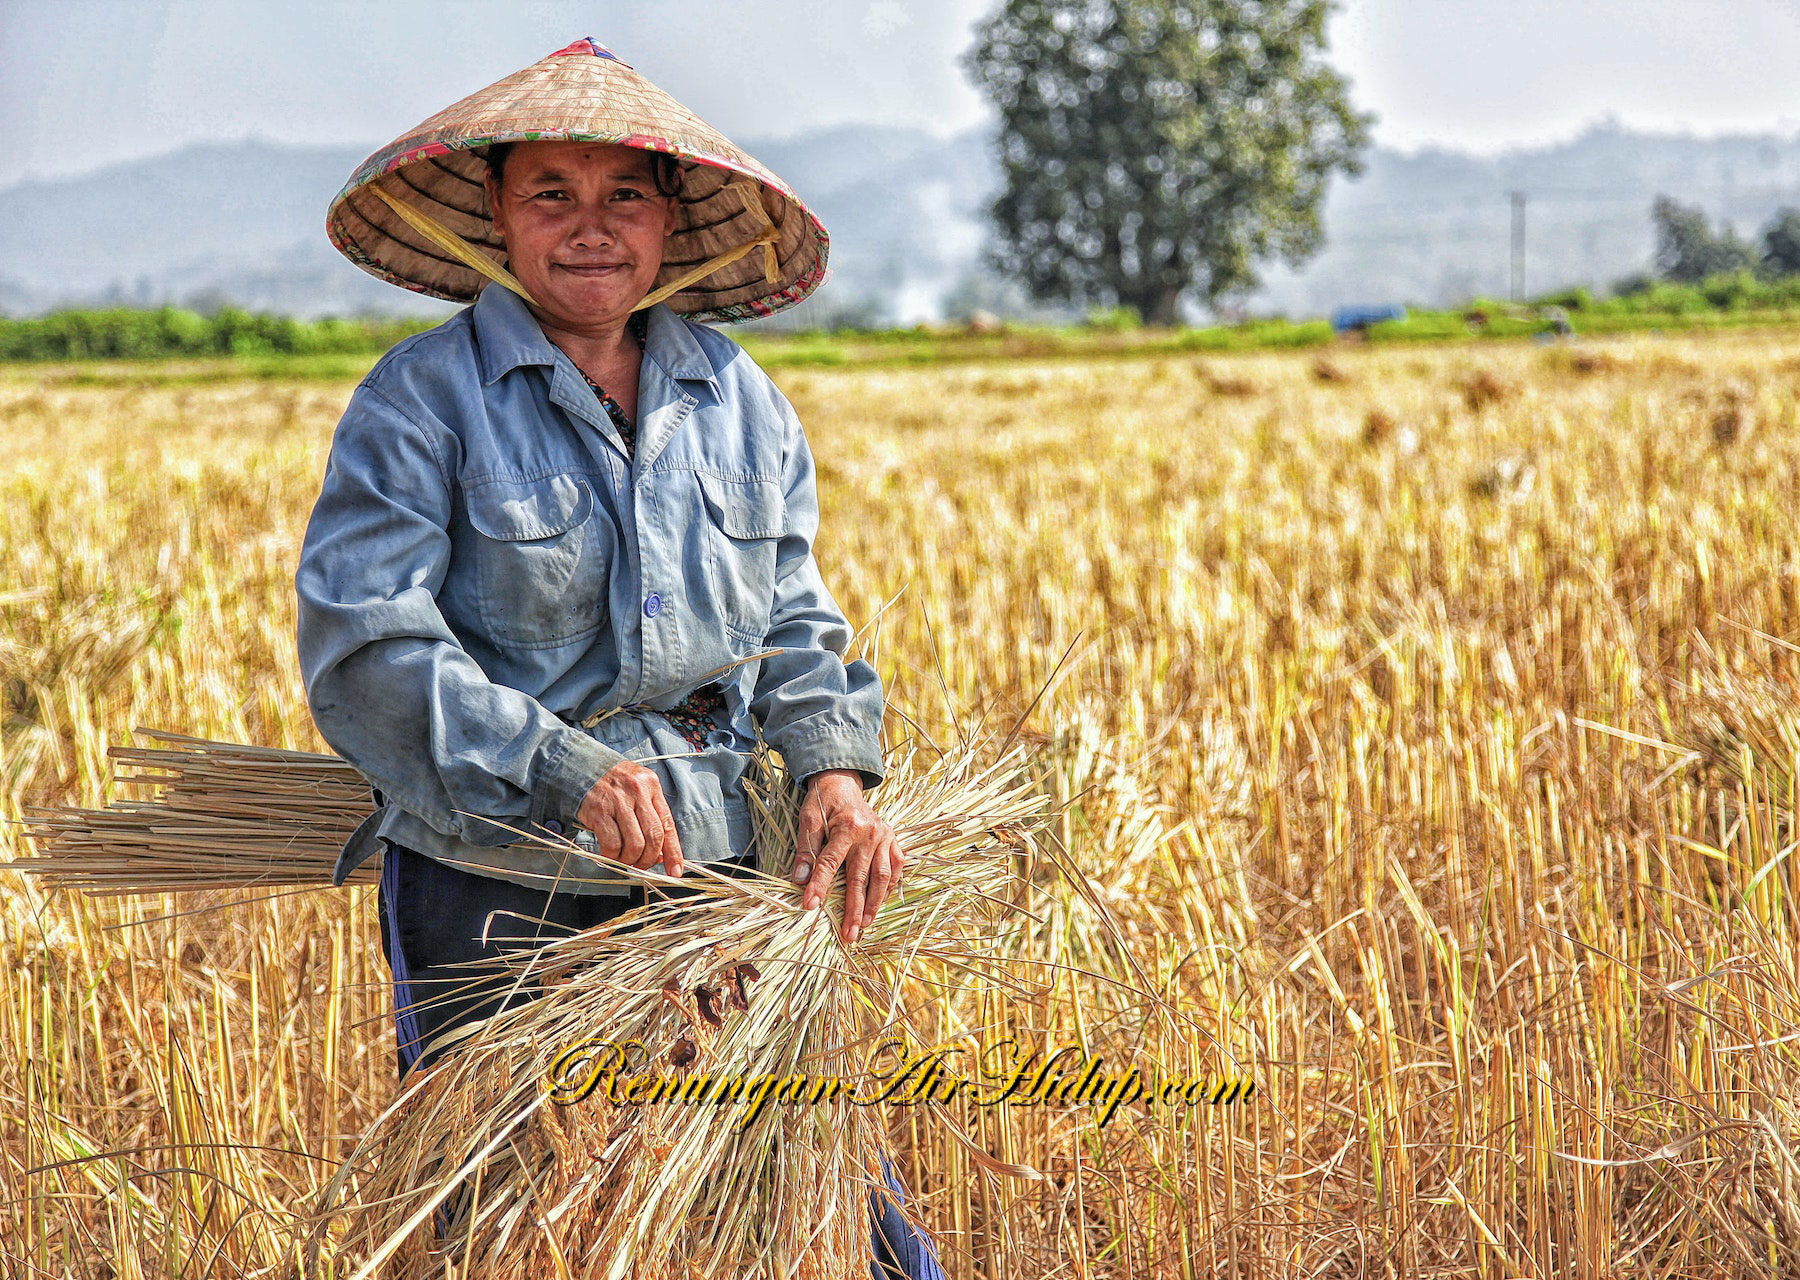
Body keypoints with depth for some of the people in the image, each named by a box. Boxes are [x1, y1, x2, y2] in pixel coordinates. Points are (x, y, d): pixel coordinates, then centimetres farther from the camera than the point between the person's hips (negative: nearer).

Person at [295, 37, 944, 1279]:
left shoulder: (738, 396, 9)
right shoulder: (422, 400, -7)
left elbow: (793, 621, 15)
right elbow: (360, 648, -16)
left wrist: (834, 763, -5)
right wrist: (558, 768, -26)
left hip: (710, 864, 4)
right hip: (495, 885, -4)